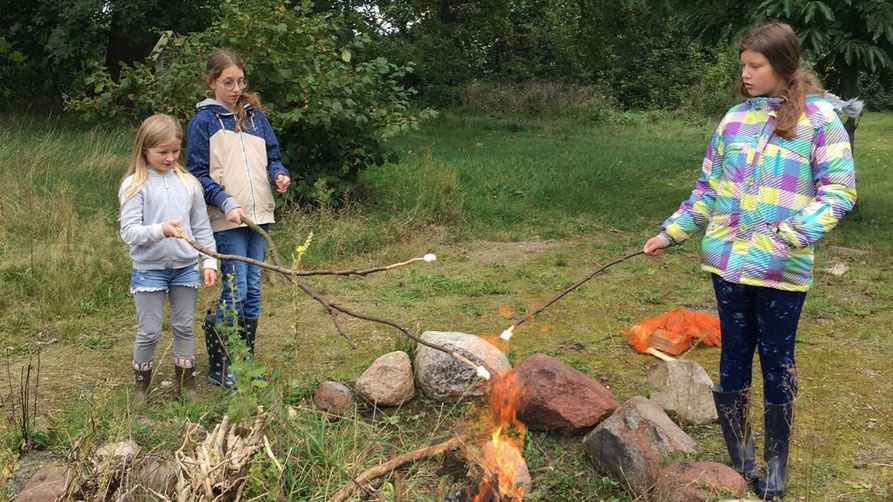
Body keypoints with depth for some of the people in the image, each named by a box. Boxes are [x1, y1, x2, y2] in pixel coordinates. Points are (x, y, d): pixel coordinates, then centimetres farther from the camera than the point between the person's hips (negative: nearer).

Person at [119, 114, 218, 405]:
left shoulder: (188, 182, 4)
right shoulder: (135, 185, -7)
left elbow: (202, 227, 9)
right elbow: (128, 232, -14)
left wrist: (209, 261, 3)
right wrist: (160, 230, -30)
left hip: (186, 268, 3)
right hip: (149, 269, -3)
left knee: (184, 329, 11)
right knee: (148, 333, 4)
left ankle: (186, 385, 24)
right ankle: (141, 386, 22)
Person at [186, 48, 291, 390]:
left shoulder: (255, 115, 13)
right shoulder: (202, 121, -2)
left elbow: (272, 155, 17)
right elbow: (198, 173, -4)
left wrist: (279, 175, -5)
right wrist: (227, 203, -17)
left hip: (260, 216, 5)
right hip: (227, 221, -5)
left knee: (253, 290, 9)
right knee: (235, 290, -8)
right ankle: (218, 368, 5)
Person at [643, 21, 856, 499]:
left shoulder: (819, 118, -6)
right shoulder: (734, 119, 7)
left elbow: (838, 189, -10)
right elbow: (708, 190, 14)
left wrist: (796, 234, -24)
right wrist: (670, 232, 9)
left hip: (783, 268, -4)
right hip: (729, 261, 4)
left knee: (776, 359, 8)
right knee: (734, 355, 11)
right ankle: (740, 461, 25)